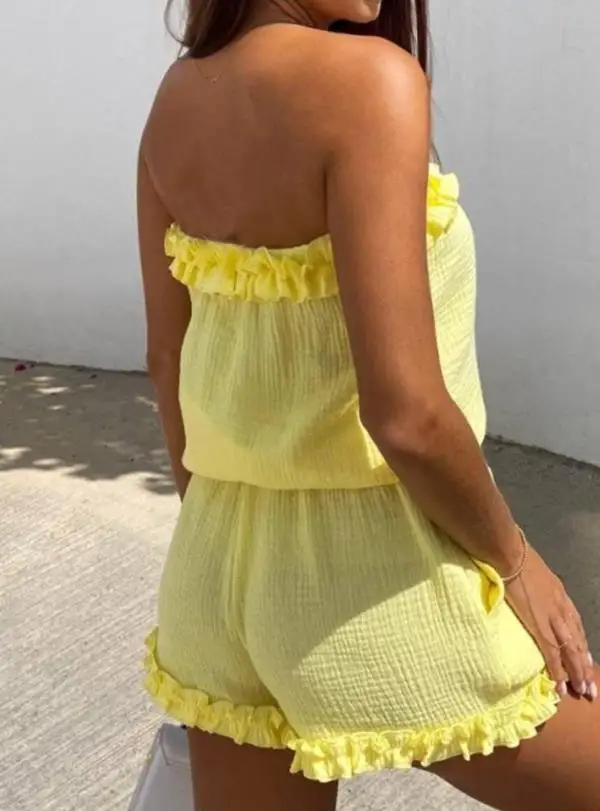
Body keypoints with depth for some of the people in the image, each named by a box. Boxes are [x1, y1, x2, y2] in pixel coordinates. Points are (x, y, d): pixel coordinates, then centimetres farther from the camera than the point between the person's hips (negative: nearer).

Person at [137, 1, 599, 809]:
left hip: (219, 572, 7)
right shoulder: (364, 76, -20)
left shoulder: (178, 97, 2)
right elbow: (404, 413, -25)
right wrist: (513, 560, -7)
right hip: (372, 580, -7)